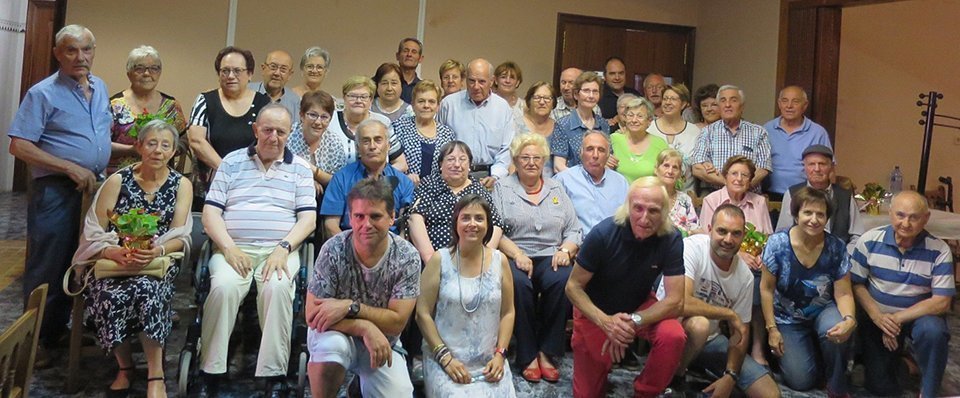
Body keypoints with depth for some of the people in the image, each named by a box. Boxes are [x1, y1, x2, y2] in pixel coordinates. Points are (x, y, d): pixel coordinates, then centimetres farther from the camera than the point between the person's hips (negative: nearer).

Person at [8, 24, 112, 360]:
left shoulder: (101, 88, 10)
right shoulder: (43, 93, -10)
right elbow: (19, 146, -15)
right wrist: (72, 168, -19)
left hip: (93, 188, 6)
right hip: (55, 191, -6)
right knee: (46, 270, 1)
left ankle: (61, 329, 28)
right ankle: (35, 341, 14)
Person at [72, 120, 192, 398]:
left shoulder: (181, 185, 6)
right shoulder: (118, 181, 5)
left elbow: (179, 238, -2)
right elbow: (94, 233, -1)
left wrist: (157, 251, -25)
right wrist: (114, 252, -22)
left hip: (158, 263, -1)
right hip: (113, 261, 1)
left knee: (147, 290, -35)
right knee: (111, 297, -32)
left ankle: (155, 375, -26)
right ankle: (125, 367, -7)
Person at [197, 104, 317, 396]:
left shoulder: (300, 168, 12)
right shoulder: (232, 161, 12)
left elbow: (308, 218, 4)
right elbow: (210, 211, 6)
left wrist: (284, 248, -12)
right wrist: (229, 248, -10)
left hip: (280, 249, 0)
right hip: (233, 247, 1)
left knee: (278, 287, -33)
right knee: (224, 286, -31)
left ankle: (274, 374, -27)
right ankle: (211, 372, -20)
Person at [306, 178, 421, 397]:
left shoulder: (407, 257, -15)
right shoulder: (333, 250, -19)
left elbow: (397, 322, -16)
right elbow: (314, 315, -18)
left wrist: (350, 307, -28)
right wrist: (366, 327, -30)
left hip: (381, 343, 2)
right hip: (337, 333, -2)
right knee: (332, 346, -35)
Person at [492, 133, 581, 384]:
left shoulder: (556, 190, 21)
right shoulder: (502, 188, 12)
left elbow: (573, 230, 16)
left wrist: (565, 250, -5)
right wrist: (517, 254, -16)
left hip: (550, 257, 2)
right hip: (514, 256, -2)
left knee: (563, 280, -32)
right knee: (519, 283, -36)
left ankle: (547, 352, -19)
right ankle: (527, 355, -21)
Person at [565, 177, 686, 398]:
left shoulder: (671, 240, -22)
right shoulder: (603, 234, -26)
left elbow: (675, 301, -21)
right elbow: (573, 287, -19)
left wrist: (633, 322, -35)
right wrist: (605, 321, -34)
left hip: (640, 306, 1)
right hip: (594, 309, -1)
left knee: (673, 337, -30)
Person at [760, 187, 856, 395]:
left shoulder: (837, 248, -13)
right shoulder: (777, 244, -17)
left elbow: (843, 293, -12)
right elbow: (766, 289, -8)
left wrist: (850, 320, -33)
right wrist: (772, 328, -9)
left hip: (823, 312, 0)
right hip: (789, 319, 0)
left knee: (837, 330, -36)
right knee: (801, 381, -10)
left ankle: (837, 387, -8)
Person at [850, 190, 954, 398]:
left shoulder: (939, 251, -15)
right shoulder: (870, 240, -11)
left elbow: (941, 302, -16)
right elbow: (856, 284, -5)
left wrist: (897, 318, -23)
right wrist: (877, 316, -20)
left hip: (917, 315, -1)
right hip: (876, 316, 1)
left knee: (933, 331, -36)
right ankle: (896, 357, 33)